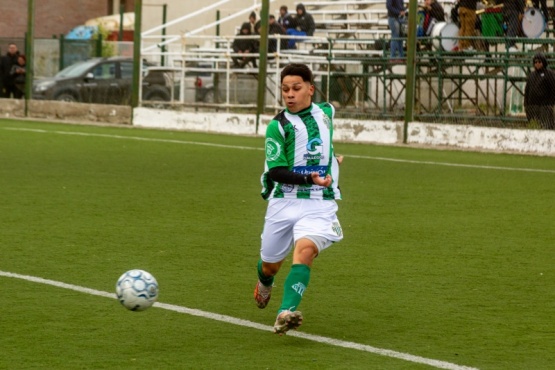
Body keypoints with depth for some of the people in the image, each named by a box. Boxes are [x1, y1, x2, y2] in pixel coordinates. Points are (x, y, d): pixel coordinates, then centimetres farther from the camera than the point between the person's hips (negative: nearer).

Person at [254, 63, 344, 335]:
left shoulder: (326, 112, 6)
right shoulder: (278, 126, -7)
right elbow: (275, 172, -15)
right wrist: (310, 179, -25)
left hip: (320, 205, 1)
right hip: (284, 203, -1)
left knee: (305, 250, -26)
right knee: (271, 264, 11)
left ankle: (287, 313, -37)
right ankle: (265, 284, 49)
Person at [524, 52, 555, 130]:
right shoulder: (531, 75, 16)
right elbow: (527, 90, 19)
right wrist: (526, 105, 12)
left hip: (545, 105, -6)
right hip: (532, 105, 6)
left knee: (547, 127, -11)